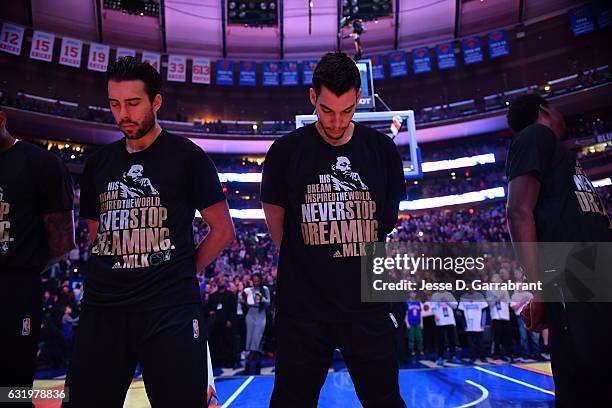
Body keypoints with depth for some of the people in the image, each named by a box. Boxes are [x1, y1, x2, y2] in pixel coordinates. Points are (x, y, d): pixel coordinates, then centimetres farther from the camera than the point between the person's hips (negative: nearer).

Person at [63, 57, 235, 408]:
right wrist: (116, 273, 11)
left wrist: (181, 273, 1)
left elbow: (223, 229, 1)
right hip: (102, 307, 5)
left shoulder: (186, 156, -1)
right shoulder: (99, 163, 13)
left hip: (172, 309, -4)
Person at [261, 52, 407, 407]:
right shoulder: (287, 151, -5)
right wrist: (304, 263, 7)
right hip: (304, 305, -1)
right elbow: (275, 215, 6)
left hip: (367, 302, 2)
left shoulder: (382, 149, 1)